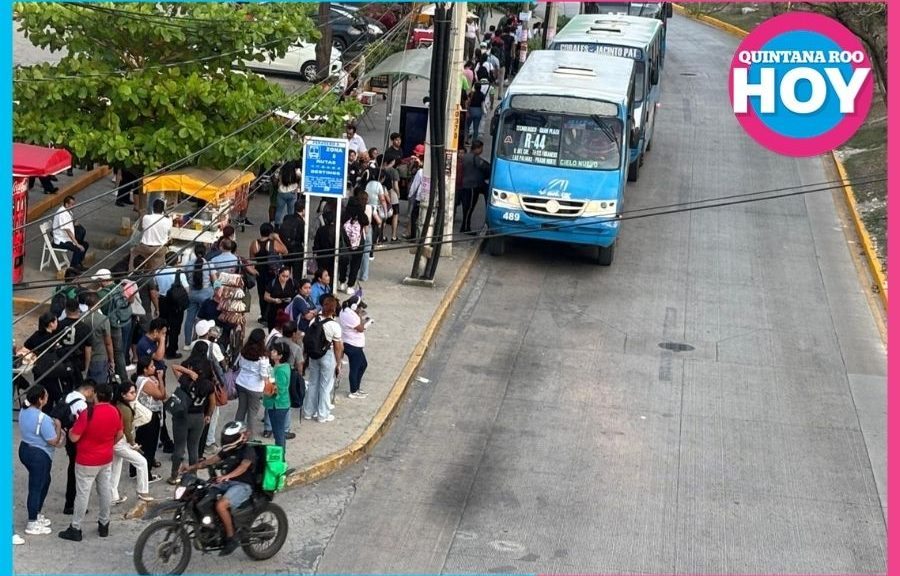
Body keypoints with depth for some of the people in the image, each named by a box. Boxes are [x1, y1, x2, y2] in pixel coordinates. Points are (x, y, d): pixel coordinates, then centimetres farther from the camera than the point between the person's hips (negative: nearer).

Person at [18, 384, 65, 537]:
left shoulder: (23, 412, 1)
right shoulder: (42, 418, -26)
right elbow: (54, 441, -22)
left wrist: (51, 425, 12)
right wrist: (58, 426, -6)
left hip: (25, 449, 10)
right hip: (39, 455, -9)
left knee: (45, 481, 25)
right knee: (36, 488, 3)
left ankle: (36, 515, 36)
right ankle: (32, 525, 13)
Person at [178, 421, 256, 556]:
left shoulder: (248, 450, -12)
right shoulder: (228, 450, 15)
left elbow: (243, 466, -30)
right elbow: (213, 459, 10)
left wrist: (227, 476, -47)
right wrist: (193, 467, -2)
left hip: (243, 485, -9)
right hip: (227, 482, 9)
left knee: (220, 505, -32)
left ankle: (231, 538, -19)